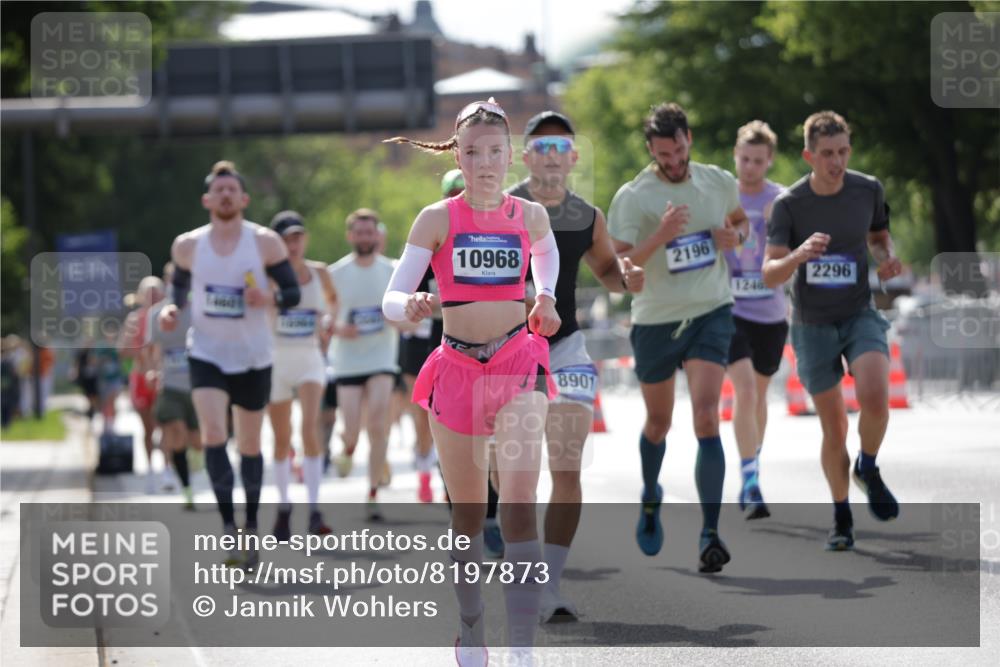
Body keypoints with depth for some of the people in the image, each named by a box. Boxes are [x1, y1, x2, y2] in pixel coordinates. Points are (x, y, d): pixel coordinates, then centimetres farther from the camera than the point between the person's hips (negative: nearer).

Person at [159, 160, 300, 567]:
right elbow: (180, 286, 16)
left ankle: (251, 526, 26)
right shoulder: (187, 246, 0)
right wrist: (171, 310, -6)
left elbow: (293, 292, -2)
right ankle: (228, 526, -17)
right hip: (207, 354, 0)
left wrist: (269, 299, -23)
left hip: (254, 357, 0)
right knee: (213, 435, -20)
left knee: (250, 446, 9)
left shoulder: (265, 243, -5)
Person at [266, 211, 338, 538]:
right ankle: (284, 507, 25)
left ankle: (314, 510, -21)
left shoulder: (318, 272, 3)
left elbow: (332, 298, 22)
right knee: (281, 439, 7)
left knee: (310, 426, -19)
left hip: (309, 358, 0)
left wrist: (329, 318, 2)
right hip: (276, 360, 0)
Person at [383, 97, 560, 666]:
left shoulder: (531, 216, 2)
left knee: (520, 502, -17)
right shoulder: (437, 220, -5)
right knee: (468, 512, 11)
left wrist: (546, 298, 10)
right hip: (457, 369, 0)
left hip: (519, 364, 0)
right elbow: (391, 299, -10)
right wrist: (411, 307, -32)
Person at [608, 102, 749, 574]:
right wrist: (660, 237, -28)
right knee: (658, 423, 15)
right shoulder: (632, 197, -11)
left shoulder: (719, 183, 1)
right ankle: (650, 499, 46)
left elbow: (741, 220, 22)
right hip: (655, 321, 0)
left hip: (711, 314, 0)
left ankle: (710, 534, -18)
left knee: (706, 418, -15)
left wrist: (735, 236, -2)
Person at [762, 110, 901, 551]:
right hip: (813, 326, -1)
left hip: (860, 316, 1)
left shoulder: (868, 190, -5)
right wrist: (799, 255, -38)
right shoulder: (789, 204, -12)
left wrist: (886, 258, -7)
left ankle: (868, 469, 3)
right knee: (834, 428, 2)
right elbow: (770, 276, -17)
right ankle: (842, 518, 21)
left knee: (875, 398, -26)